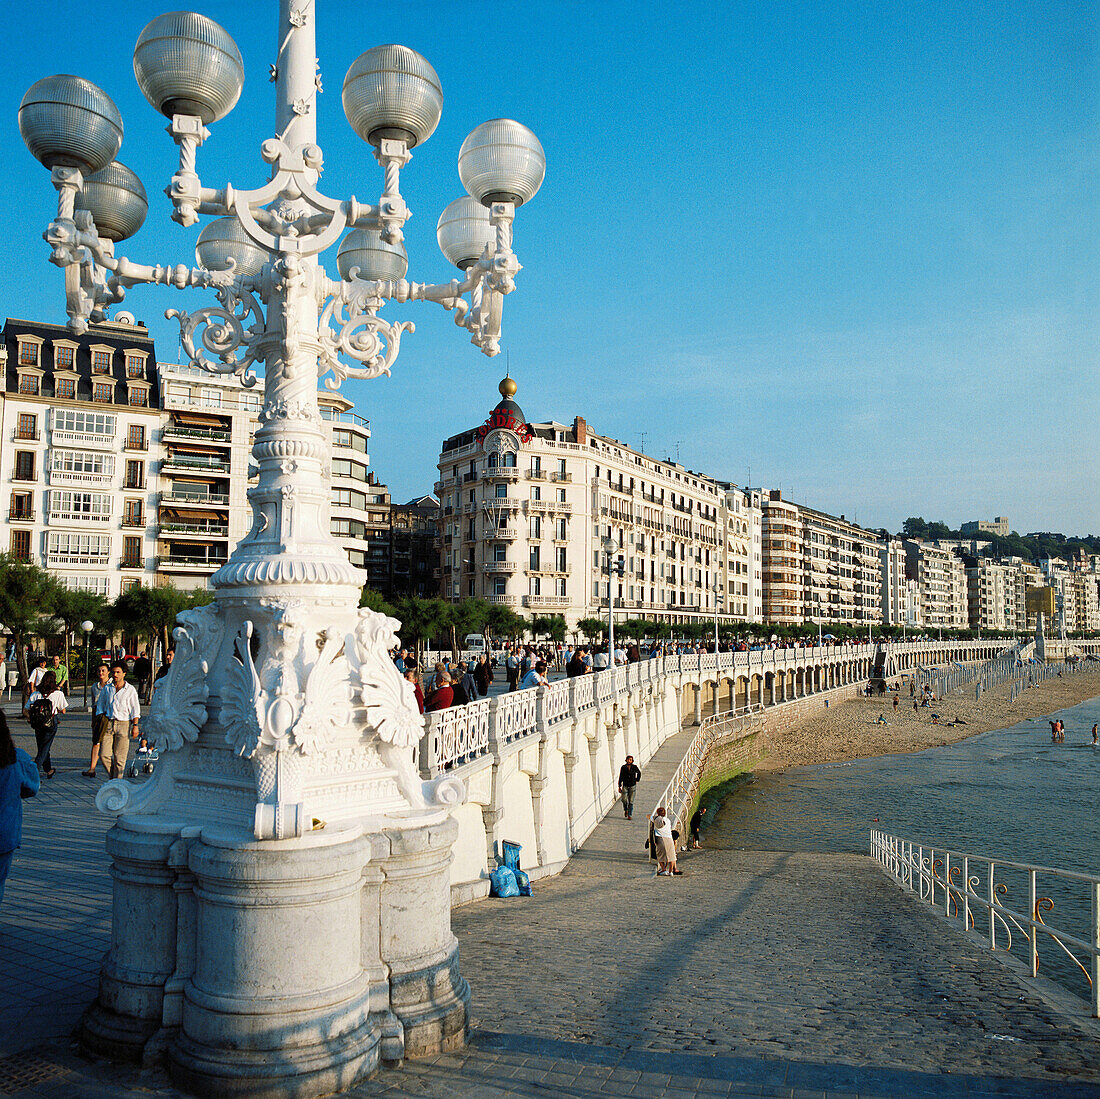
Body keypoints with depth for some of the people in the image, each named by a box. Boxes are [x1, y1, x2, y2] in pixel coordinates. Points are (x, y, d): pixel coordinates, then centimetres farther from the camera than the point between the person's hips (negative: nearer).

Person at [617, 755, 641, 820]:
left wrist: (637, 780, 9)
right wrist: (619, 787, 2)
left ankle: (629, 815, 7)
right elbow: (620, 777, 2)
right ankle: (626, 810, 22)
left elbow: (639, 773, 17)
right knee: (624, 800, -8)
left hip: (632, 786, 0)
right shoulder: (623, 767, -3)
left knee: (631, 801, -1)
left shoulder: (634, 767, -4)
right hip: (625, 786, 0)